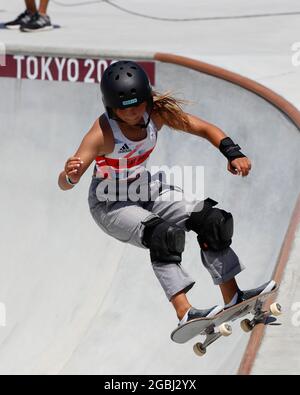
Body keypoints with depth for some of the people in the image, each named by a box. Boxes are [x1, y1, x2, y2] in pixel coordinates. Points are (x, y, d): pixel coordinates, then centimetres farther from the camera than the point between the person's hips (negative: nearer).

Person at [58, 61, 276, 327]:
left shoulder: (157, 113, -17)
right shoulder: (103, 133, -30)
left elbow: (205, 129, -8)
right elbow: (64, 183, -37)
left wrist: (233, 153, -24)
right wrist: (71, 176, -61)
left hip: (145, 189, 6)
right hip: (110, 204, -6)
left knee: (212, 220, -8)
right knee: (165, 235, -31)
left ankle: (233, 299, 0)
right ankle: (185, 314, -37)